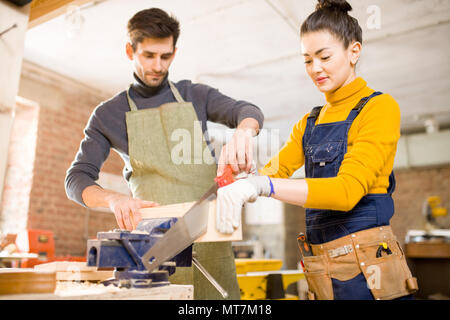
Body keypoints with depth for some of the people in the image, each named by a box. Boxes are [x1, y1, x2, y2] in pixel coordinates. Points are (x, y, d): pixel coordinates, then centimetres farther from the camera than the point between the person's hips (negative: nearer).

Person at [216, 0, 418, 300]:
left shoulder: (379, 107, -8)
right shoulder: (310, 122, 14)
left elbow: (348, 189, -21)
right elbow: (275, 170, 4)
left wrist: (261, 185, -31)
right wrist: (235, 188, -16)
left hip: (368, 270, -5)